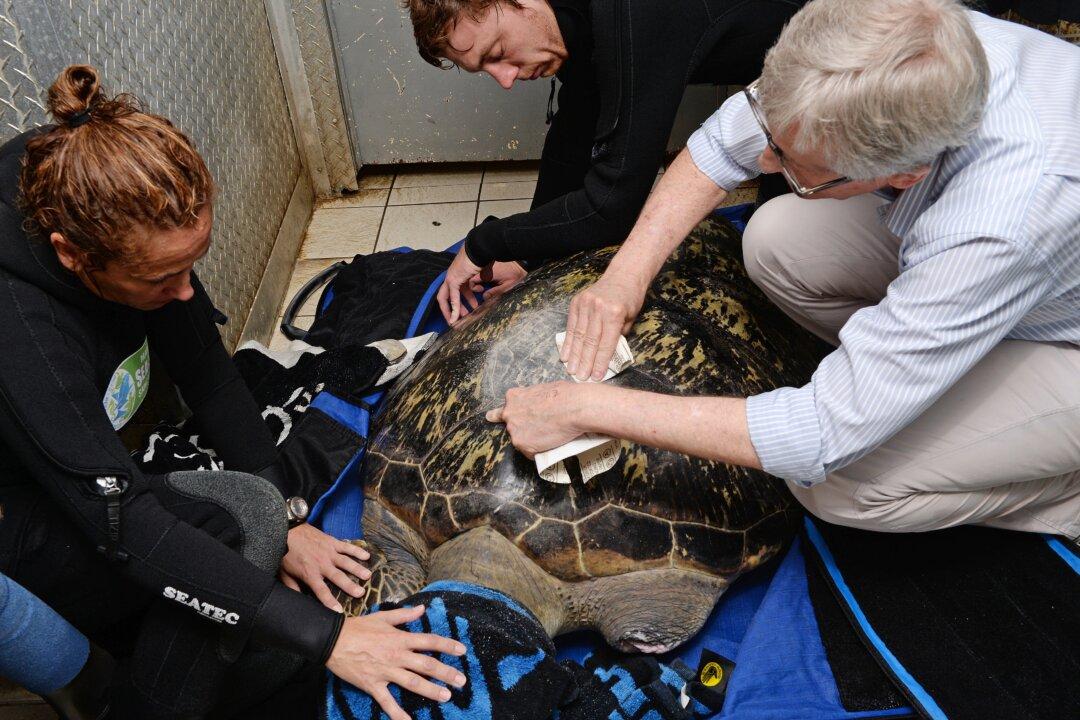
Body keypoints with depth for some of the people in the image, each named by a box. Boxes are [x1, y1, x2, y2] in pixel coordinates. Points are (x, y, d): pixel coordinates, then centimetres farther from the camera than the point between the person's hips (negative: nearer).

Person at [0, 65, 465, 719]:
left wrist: (284, 517, -6)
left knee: (276, 649, -9)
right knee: (244, 514, -28)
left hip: (94, 477, 6)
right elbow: (127, 528, -36)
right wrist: (323, 635, -34)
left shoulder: (139, 234, -16)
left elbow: (208, 374, -5)